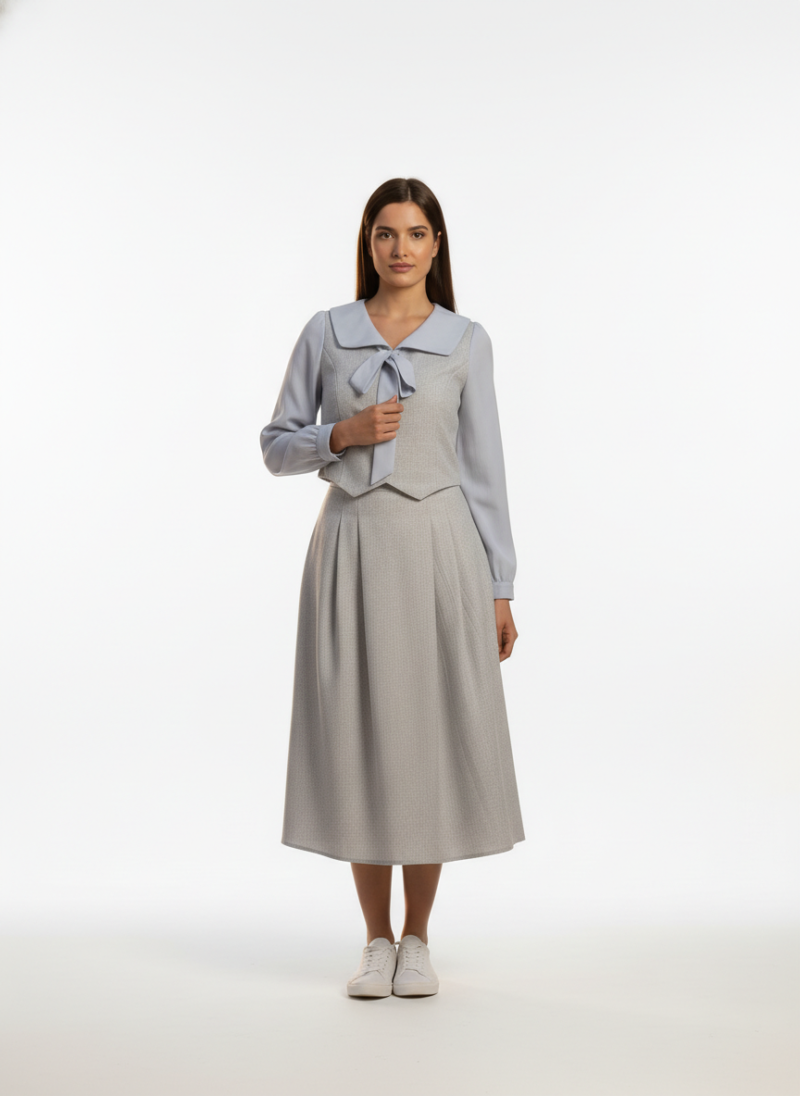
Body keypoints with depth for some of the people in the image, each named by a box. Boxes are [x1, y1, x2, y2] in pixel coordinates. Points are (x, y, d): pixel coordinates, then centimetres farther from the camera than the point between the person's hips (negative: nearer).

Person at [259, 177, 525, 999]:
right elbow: (277, 447, 9)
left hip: (437, 547, 0)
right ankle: (376, 940, 18)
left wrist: (499, 589, 1)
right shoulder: (324, 333, 6)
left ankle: (418, 938, 19)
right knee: (357, 738, 3)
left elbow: (483, 468, 4)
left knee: (430, 736, 2)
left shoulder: (466, 341, 5)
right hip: (351, 546, 1)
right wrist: (342, 433, -11)